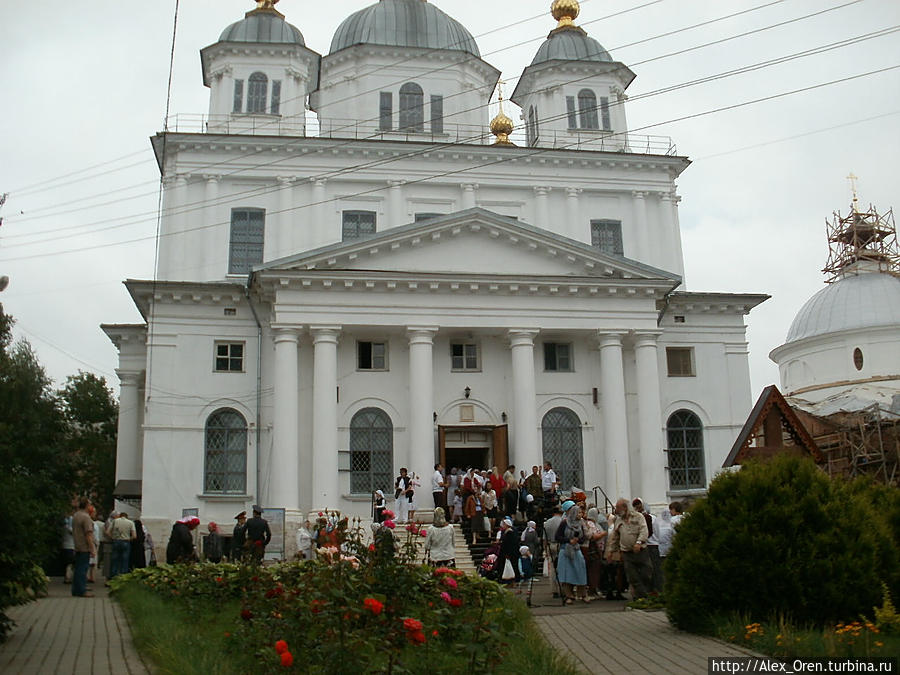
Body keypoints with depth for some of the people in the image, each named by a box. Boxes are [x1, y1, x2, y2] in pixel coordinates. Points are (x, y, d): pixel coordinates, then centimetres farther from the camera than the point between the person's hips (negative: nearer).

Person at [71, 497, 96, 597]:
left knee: (77, 569, 13)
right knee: (82, 569, -6)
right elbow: (88, 534, -20)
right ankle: (81, 591, -5)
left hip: (77, 547, 9)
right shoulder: (86, 517, -16)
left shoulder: (75, 516, 14)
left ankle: (76, 590, 18)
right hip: (85, 547, -9)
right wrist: (92, 549, -18)